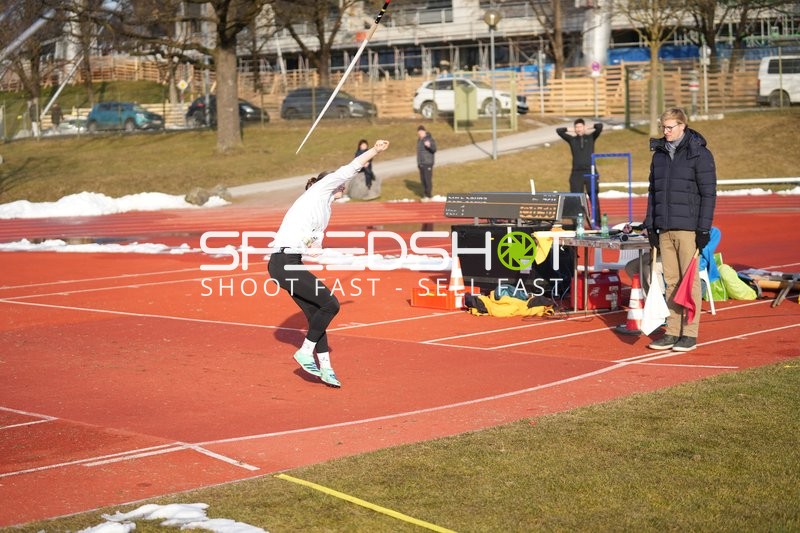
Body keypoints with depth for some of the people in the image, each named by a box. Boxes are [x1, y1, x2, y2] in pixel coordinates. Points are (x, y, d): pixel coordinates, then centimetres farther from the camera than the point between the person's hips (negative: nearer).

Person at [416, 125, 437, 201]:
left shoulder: (429, 139, -10)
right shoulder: (419, 140, 13)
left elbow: (434, 150, -19)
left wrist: (429, 146, -39)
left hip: (428, 163, -8)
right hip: (421, 163, 8)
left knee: (428, 180, -8)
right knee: (423, 180, 9)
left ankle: (429, 196, -2)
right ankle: (425, 195, 16)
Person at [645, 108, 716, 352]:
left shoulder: (699, 154, -5)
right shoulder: (659, 153, 13)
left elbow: (708, 193, -7)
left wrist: (704, 229, -12)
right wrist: (650, 224, 12)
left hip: (688, 228, -6)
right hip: (664, 228, 6)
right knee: (671, 281, 8)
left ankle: (690, 334, 2)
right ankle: (673, 332, 13)